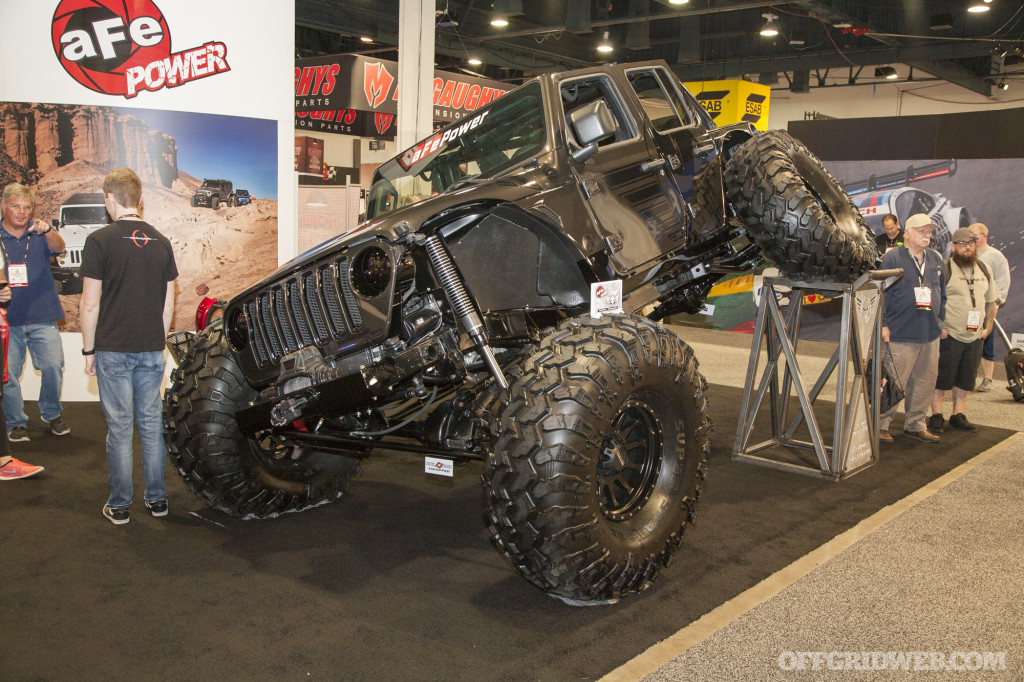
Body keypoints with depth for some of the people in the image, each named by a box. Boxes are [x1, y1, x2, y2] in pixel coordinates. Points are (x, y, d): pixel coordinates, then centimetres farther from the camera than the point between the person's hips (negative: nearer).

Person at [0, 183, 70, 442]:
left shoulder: (40, 233, 6)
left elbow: (58, 247, -15)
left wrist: (47, 231, -36)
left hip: (43, 317, 0)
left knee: (53, 367, -5)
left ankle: (52, 414, 17)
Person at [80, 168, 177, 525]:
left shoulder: (100, 241, -9)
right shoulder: (161, 242, 5)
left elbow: (90, 304, -9)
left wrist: (89, 350, -1)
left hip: (113, 350, -4)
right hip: (151, 350, 4)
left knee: (119, 428, 3)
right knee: (152, 423, 11)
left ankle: (119, 505, 11)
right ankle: (157, 498, 18)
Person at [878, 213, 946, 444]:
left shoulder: (936, 259, 14)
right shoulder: (892, 258, -5)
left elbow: (941, 293, 22)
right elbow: (881, 293, -8)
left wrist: (940, 321, 18)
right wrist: (882, 324, -11)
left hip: (930, 335, 6)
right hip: (900, 335, -6)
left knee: (925, 382, 10)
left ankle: (915, 425, 22)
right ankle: (880, 425, 8)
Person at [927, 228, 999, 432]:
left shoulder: (984, 269, 13)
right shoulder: (944, 268, -7)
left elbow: (992, 301, 20)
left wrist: (988, 326, 11)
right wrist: (939, 327, -15)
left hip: (975, 337, 6)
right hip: (948, 335, -6)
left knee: (966, 379, 10)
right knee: (941, 378, -2)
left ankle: (958, 414, 20)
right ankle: (936, 416, 7)